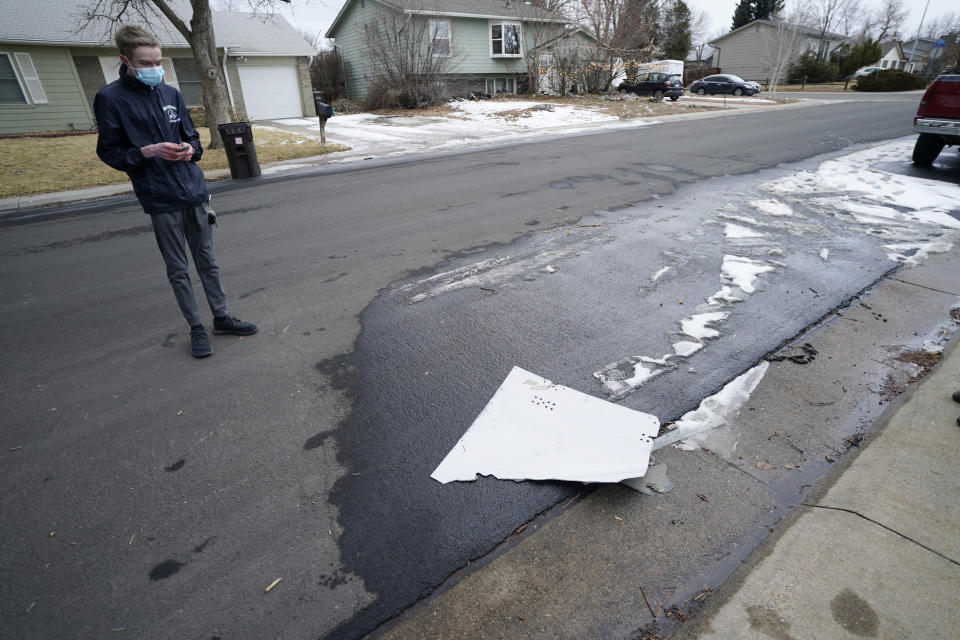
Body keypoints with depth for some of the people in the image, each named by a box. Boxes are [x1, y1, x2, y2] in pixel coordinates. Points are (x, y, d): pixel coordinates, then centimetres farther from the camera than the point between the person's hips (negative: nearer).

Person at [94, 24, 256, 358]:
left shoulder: (171, 94, 9)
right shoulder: (110, 98, -4)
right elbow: (109, 152, -2)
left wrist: (191, 149, -7)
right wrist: (148, 151, -18)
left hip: (194, 191, 4)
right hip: (160, 201, -4)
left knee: (207, 260, 12)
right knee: (177, 269, 5)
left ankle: (221, 317, 24)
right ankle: (196, 328, 17)